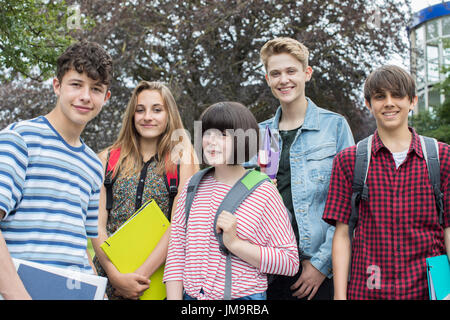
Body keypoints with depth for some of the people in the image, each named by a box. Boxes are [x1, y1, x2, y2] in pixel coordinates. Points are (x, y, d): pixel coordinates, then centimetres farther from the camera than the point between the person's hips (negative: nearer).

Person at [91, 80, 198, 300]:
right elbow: (97, 225, 0)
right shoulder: (109, 159, 5)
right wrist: (115, 275, -12)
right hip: (107, 278, 2)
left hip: (159, 279, -1)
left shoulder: (183, 159, 0)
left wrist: (142, 273, -16)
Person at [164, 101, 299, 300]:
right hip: (191, 295, 3)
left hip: (243, 296, -3)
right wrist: (174, 297, -5)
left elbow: (290, 262, -10)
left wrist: (234, 243, -18)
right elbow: (176, 251, 4)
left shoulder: (263, 192, -8)